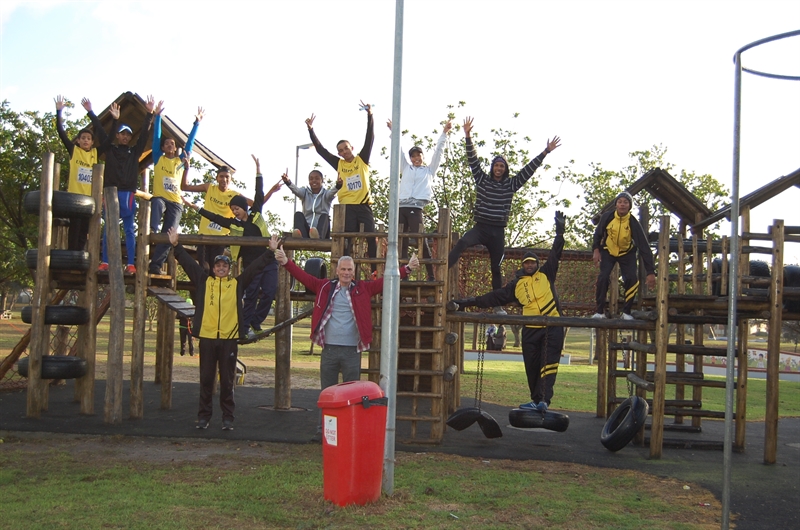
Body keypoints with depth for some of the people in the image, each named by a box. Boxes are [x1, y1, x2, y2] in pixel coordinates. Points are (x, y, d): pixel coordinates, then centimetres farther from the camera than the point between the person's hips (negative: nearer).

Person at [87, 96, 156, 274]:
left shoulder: (134, 152, 14)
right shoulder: (109, 149, 13)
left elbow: (144, 134, 8)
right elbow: (100, 131, 9)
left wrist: (149, 114, 0)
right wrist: (90, 112, 5)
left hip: (128, 193, 0)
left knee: (129, 229, -1)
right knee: (108, 228, 0)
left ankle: (131, 264, -4)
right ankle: (105, 263, 0)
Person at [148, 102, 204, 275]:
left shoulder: (180, 160, 18)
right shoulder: (158, 158, 13)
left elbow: (190, 143, 16)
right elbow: (156, 136, 8)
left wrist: (197, 123, 13)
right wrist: (158, 116, 4)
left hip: (176, 203, 2)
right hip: (160, 197, -2)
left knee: (168, 235, -11)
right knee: (157, 204, -40)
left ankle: (156, 264, -12)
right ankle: (153, 230, -49)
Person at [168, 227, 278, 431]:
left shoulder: (237, 284, 9)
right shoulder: (203, 281, 10)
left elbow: (256, 267, 11)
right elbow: (188, 263, 10)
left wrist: (271, 252, 10)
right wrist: (176, 246, 7)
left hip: (229, 338, 0)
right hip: (207, 337, 0)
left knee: (227, 381, 5)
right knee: (206, 379, 6)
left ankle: (228, 417, 11)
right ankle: (204, 416, 15)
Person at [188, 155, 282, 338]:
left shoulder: (256, 215, 4)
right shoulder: (233, 224, 5)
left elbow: (259, 194, 4)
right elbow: (214, 217, 8)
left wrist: (258, 169, 1)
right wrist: (195, 207, 8)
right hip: (251, 264, -1)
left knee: (269, 292, -6)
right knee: (251, 295, -3)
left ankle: (255, 322, 8)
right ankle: (245, 328, 2)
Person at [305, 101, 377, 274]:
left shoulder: (362, 159, 8)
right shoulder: (339, 164, 11)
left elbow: (370, 138, 0)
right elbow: (321, 150, 12)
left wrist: (370, 116, -8)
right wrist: (311, 130, 7)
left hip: (364, 205, -1)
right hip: (347, 207, 1)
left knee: (371, 238, -5)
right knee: (347, 241, 2)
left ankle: (376, 271, -4)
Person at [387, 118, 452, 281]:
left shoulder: (429, 170, 16)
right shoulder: (406, 168, 23)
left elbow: (438, 151, 13)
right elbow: (398, 150, 23)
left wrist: (444, 133, 10)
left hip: (416, 208, -4)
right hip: (401, 207, 4)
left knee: (421, 241, -12)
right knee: (402, 241, 1)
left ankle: (431, 275, -11)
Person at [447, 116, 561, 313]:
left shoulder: (511, 185, 5)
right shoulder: (482, 180, 4)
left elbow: (529, 169, 3)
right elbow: (473, 160, -2)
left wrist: (545, 152, -1)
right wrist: (468, 137, -11)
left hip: (498, 232, 1)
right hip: (480, 228, -1)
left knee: (496, 269, 9)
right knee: (462, 243, -33)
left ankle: (498, 305, 16)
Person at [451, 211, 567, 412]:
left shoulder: (546, 274, 8)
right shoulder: (516, 284, 14)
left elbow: (555, 253, 0)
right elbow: (494, 297, 11)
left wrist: (560, 231, -13)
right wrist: (467, 302, 5)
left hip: (552, 326, -4)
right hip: (530, 329, 4)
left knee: (549, 363, -12)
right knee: (532, 368, 6)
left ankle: (543, 399, -20)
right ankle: (536, 401, 15)